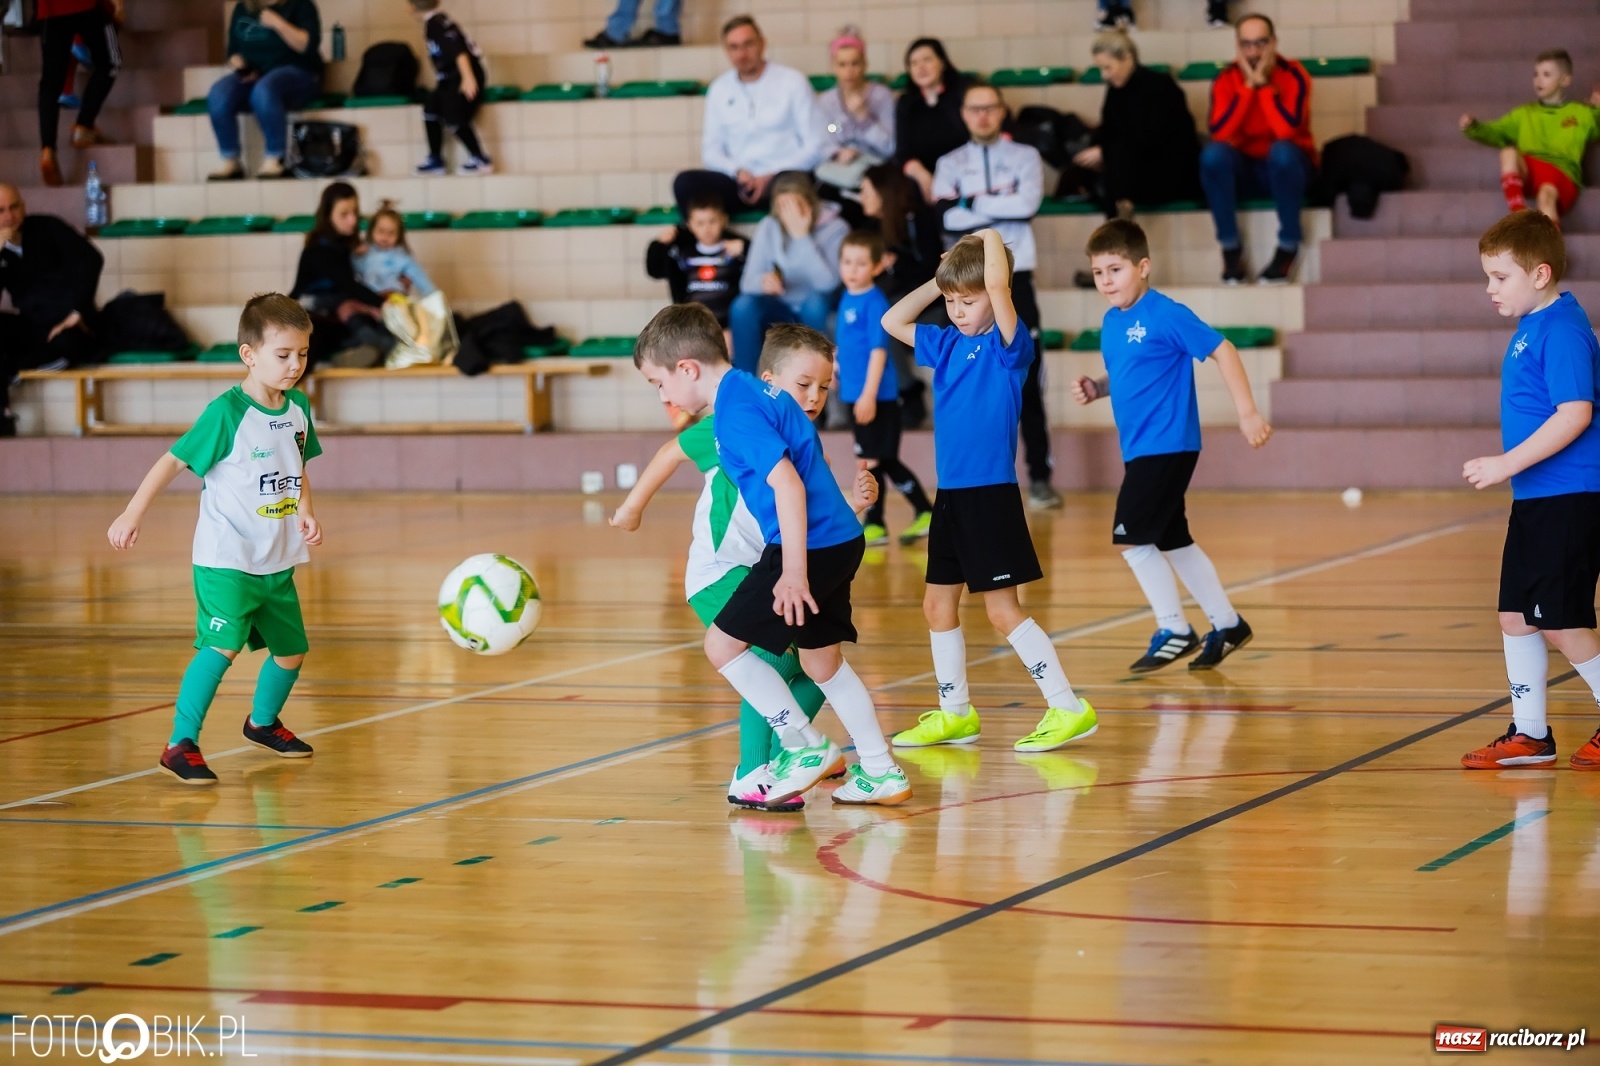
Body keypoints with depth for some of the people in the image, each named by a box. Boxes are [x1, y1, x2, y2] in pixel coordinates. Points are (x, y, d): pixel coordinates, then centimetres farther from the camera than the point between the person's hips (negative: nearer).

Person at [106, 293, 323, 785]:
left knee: (291, 650, 16)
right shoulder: (227, 413, -16)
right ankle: (181, 745, -16)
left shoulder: (297, 408, 5)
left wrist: (306, 513, 1)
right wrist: (132, 514, -16)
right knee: (222, 645, -21)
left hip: (276, 560, 7)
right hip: (226, 559, -7)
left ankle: (262, 722, 43)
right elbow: (173, 461, -12)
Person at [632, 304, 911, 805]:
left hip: (809, 545, -10)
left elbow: (788, 484, -23)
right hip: (840, 539, 10)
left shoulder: (735, 411, -16)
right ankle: (880, 773, 24)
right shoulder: (756, 391, 14)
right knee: (821, 658, 20)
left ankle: (805, 746, 5)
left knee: (723, 643, -1)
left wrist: (794, 571, -23)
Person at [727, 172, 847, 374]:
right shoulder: (769, 227, -6)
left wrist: (801, 236, -29)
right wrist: (762, 281, -34)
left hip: (817, 313, -2)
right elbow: (747, 282, -10)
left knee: (816, 300, -35)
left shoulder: (835, 228, -14)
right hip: (780, 310, 2)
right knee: (743, 306, -27)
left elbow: (828, 283, -27)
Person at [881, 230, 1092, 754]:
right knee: (938, 605, 13)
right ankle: (955, 715, 25)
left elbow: (998, 284, -26)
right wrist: (937, 283, 12)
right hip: (951, 494, 8)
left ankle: (1069, 708, -4)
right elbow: (892, 321, 21)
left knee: (1003, 609, -8)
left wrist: (991, 239, -9)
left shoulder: (1007, 344, -10)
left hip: (990, 493, -8)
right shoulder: (947, 345, 11)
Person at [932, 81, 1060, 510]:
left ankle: (1040, 476, 0)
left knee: (1028, 384, -4)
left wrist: (975, 202, -5)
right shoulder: (950, 164, 10)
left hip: (1014, 277, -1)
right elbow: (948, 218, -7)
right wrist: (1003, 205, -9)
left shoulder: (1024, 156, 8)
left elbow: (1028, 203, -12)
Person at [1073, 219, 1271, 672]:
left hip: (1167, 446, -9)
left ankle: (1174, 631, 2)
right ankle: (1226, 625, 27)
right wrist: (1097, 388, 3)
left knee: (1131, 537, -10)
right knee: (1171, 542, 15)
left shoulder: (1165, 314, -14)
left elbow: (1222, 350, -14)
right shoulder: (1111, 322, 9)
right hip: (1139, 449, 9)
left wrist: (1247, 413, -18)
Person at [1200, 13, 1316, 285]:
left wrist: (1264, 84, -26)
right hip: (1245, 168, 2)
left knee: (1282, 150, -37)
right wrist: (1248, 85, -24)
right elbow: (1220, 133, -22)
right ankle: (1231, 249, -18)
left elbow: (1287, 130, -29)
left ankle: (1288, 248, -20)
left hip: (1288, 168, -2)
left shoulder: (1293, 75, -14)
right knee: (1213, 153, -29)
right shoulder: (1226, 80, -7)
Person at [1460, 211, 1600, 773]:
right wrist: (1512, 470, 19)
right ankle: (1529, 735, 18)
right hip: (1536, 499, 10)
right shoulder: (1531, 329, 13)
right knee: (1515, 615, 11)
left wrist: (1508, 463, -24)